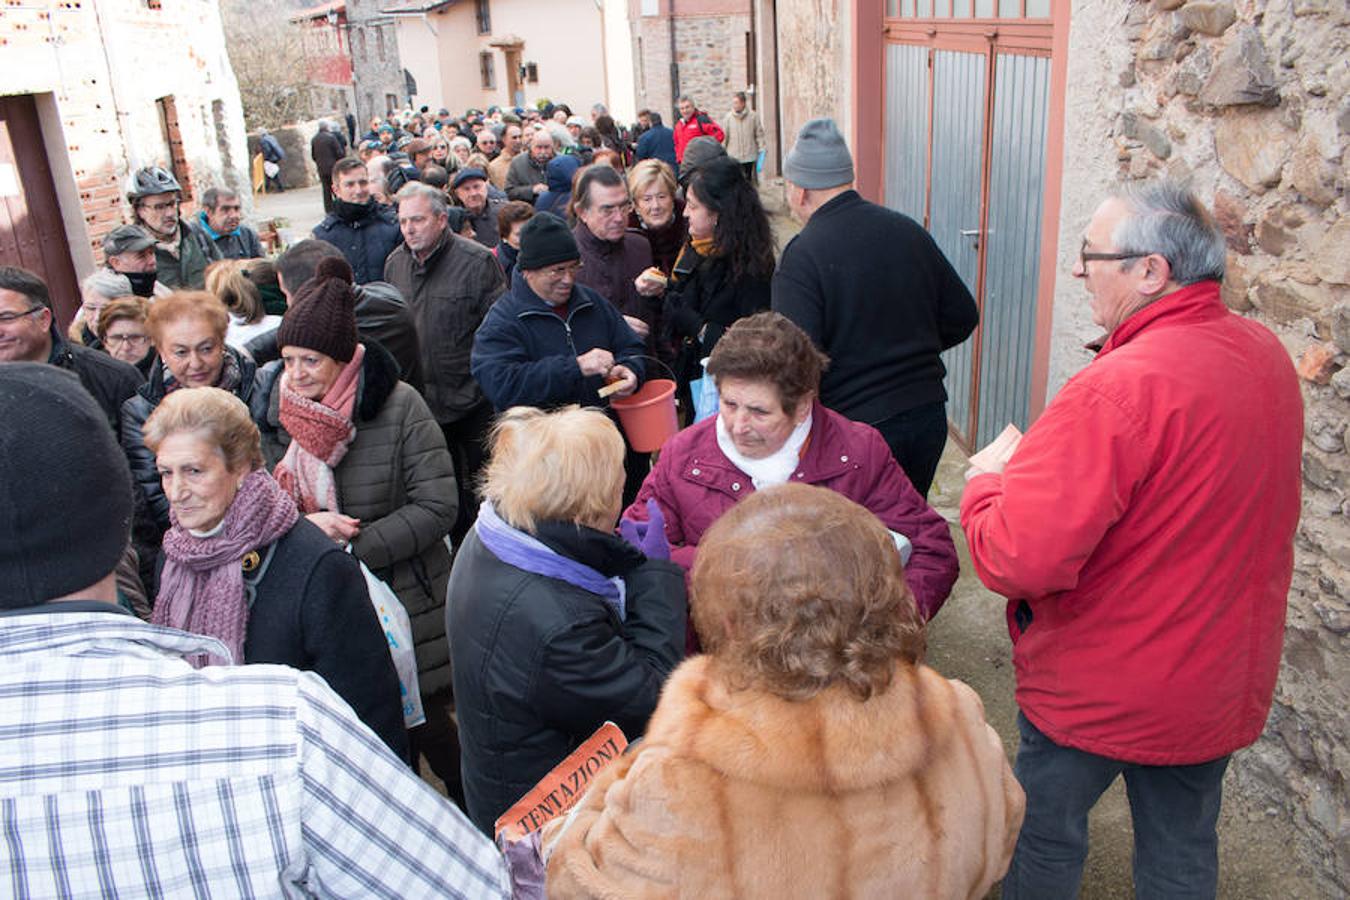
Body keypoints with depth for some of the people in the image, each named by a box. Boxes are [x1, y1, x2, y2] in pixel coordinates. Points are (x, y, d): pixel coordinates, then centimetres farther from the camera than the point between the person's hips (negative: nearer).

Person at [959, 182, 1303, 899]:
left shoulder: (1118, 389, -31)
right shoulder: (1268, 356, -4)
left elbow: (1017, 559, -34)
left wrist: (987, 481, -13)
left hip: (1101, 689, -7)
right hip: (1226, 680, 7)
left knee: (1046, 838, 19)